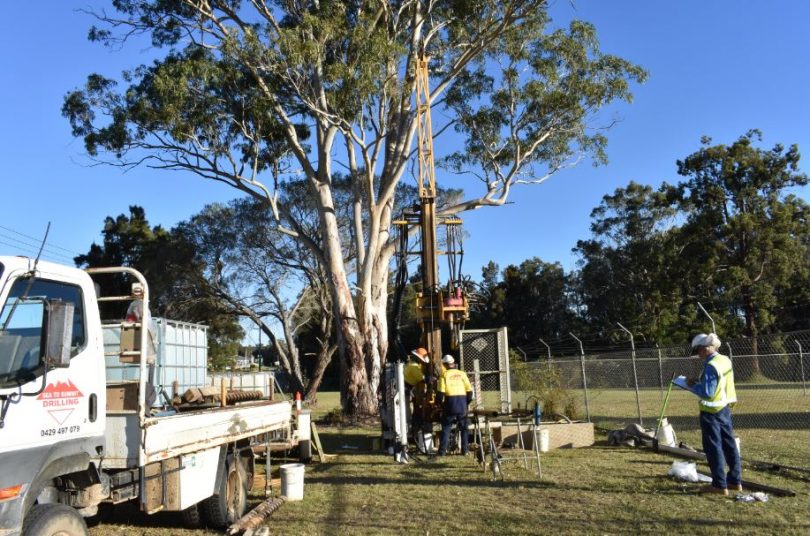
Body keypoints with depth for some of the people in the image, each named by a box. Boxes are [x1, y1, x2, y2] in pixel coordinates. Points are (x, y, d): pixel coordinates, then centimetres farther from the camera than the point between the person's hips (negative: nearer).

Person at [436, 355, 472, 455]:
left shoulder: (444, 375, -2)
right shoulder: (462, 374, 6)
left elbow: (440, 392, -7)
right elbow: (469, 390, 5)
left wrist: (440, 403, 8)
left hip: (450, 403, -2)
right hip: (462, 404, 2)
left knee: (446, 427, 6)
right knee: (464, 427, 14)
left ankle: (442, 450, 4)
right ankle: (465, 449, 14)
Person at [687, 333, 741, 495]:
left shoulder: (711, 366, -22)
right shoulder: (726, 361, 6)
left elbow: (707, 393, -23)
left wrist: (693, 386, -8)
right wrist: (699, 381, 10)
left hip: (712, 412, -9)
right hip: (725, 408, 9)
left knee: (714, 447, 0)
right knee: (729, 445, 15)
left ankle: (719, 485, 4)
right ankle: (735, 481, 24)